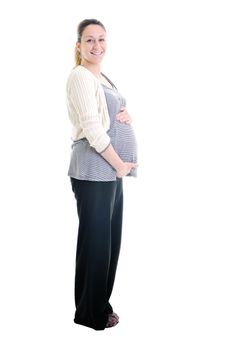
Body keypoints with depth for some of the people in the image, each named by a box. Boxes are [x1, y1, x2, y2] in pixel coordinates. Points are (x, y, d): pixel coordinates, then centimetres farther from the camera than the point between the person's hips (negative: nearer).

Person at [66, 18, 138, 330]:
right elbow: (92, 129, -18)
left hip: (112, 171, 9)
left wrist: (125, 115, 1)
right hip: (93, 172, -9)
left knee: (110, 239, 14)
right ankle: (89, 313, 14)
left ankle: (100, 305, 27)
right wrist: (120, 165, -13)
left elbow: (115, 116, 25)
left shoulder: (103, 77, 18)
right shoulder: (80, 76, -10)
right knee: (95, 241, -1)